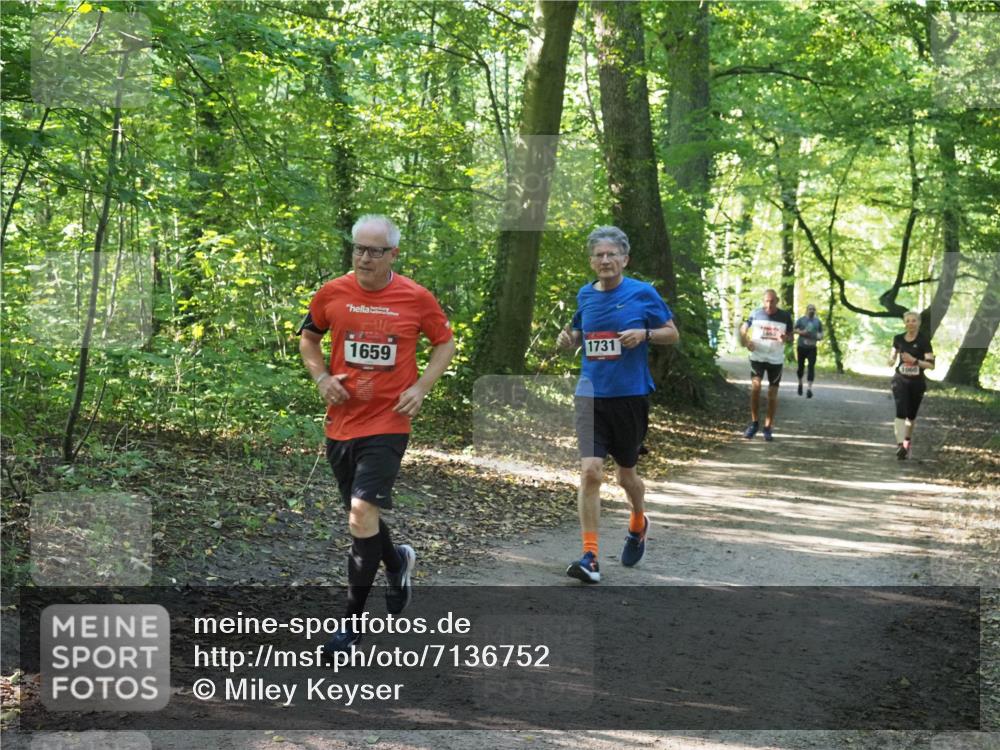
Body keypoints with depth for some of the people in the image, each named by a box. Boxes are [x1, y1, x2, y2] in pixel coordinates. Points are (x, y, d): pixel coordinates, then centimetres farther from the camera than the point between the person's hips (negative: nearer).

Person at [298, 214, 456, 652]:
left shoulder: (416, 298, -5)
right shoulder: (332, 293, 0)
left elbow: (445, 343, 9)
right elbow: (308, 338, 17)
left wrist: (420, 387, -4)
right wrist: (321, 377, -1)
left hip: (388, 423, -4)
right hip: (341, 422, 4)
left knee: (362, 513, -16)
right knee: (359, 515, 16)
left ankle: (352, 622, -6)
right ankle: (398, 560, 49)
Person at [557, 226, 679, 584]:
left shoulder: (643, 293, -4)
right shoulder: (585, 295, 6)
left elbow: (672, 333, 3)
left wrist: (644, 333, -17)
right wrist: (568, 337, -2)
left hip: (630, 395, -2)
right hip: (591, 395, 2)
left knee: (626, 474, 13)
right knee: (590, 471, -13)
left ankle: (638, 524, 46)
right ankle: (590, 556, -12)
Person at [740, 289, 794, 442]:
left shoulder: (785, 316, -2)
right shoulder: (756, 314, -3)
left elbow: (791, 335, 6)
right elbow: (743, 329, 8)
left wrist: (785, 338, -18)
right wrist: (745, 341, -11)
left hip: (776, 359, 1)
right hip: (757, 356, -1)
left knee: (772, 394, 4)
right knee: (755, 386, -17)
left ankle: (768, 427, 15)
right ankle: (754, 422, -2)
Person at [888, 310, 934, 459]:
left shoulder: (924, 340, -8)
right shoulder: (898, 338, 3)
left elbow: (931, 365, -11)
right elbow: (893, 355, 18)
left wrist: (914, 360, -25)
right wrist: (892, 360, -5)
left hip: (917, 381, -1)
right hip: (900, 380, 1)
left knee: (911, 414, 14)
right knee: (900, 411, -18)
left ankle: (908, 440, 39)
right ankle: (900, 444, -26)